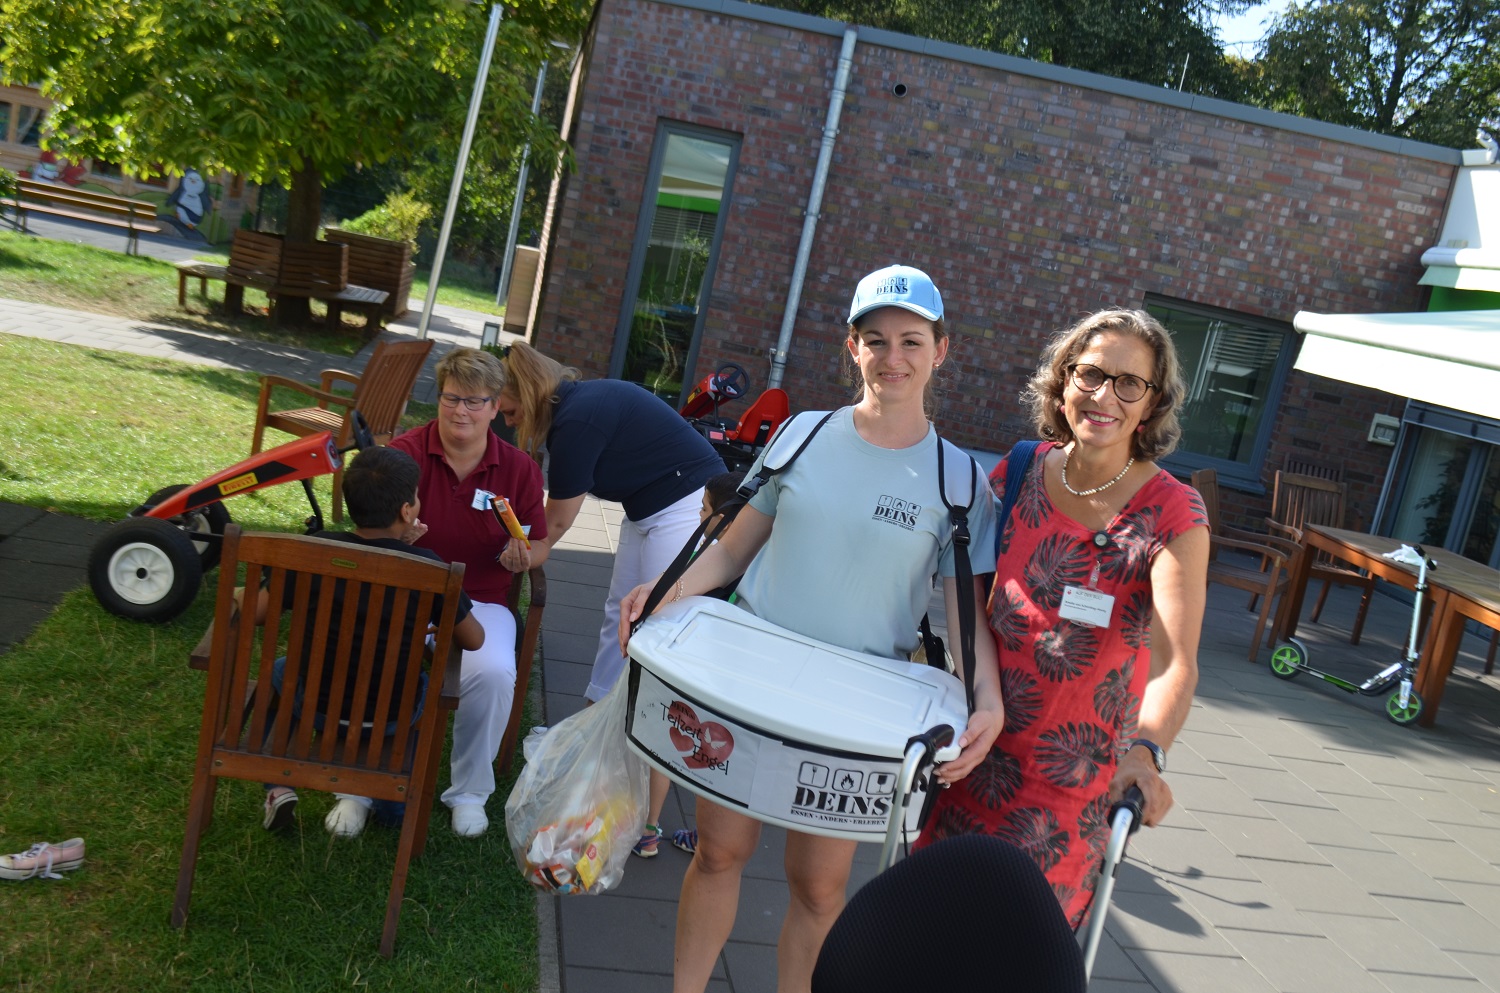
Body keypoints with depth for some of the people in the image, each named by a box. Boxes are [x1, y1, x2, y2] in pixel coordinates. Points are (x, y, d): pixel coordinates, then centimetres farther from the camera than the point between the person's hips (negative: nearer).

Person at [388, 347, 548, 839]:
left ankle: (469, 792, -3)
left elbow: (539, 544, 12)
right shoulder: (405, 452, -2)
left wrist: (523, 557, -12)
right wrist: (397, 534, -25)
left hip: (480, 601, 1)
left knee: (494, 673, -30)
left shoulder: (519, 469, 3)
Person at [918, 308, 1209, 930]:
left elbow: (1176, 661, -24)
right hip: (984, 741, 3)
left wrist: (1147, 750, -41)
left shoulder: (1172, 516, -13)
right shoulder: (1017, 474, -3)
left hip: (1076, 767, -3)